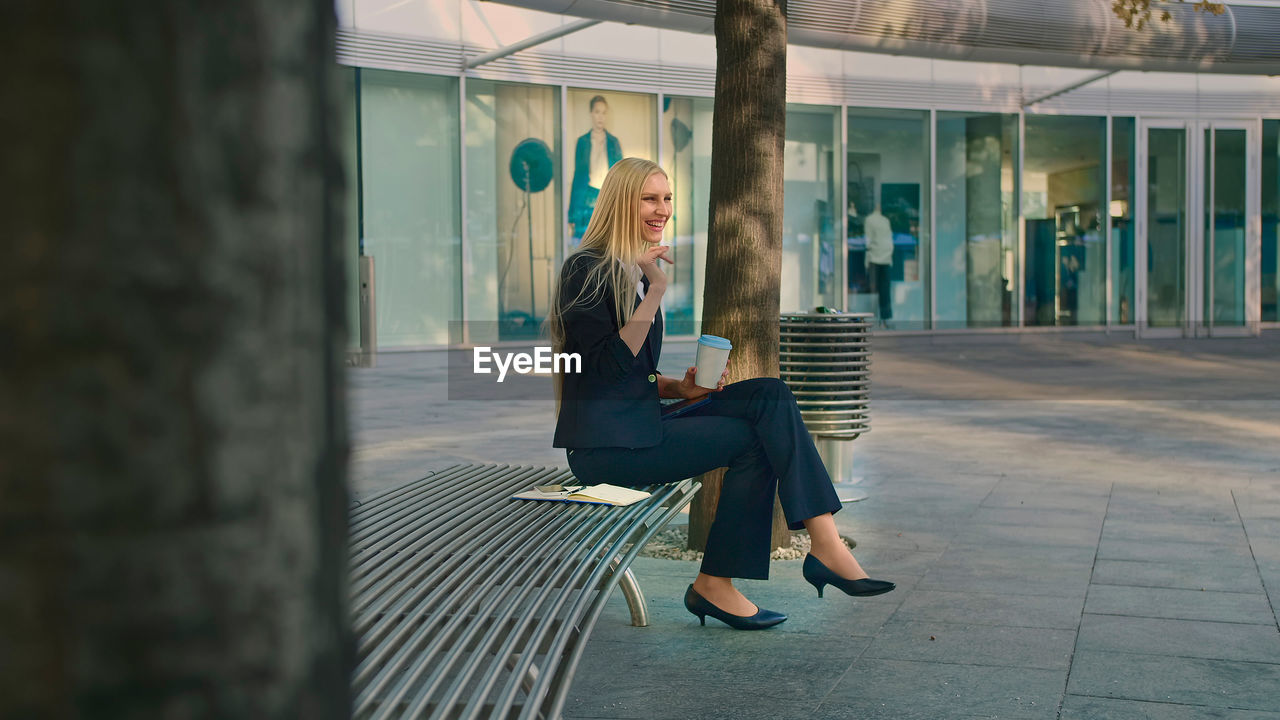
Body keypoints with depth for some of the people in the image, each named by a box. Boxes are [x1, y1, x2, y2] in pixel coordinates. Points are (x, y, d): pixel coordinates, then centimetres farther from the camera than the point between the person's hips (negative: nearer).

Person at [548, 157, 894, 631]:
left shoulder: (639, 272, 20)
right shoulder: (587, 271, -8)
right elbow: (611, 366, -19)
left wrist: (681, 387, 3)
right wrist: (656, 291, -20)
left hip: (641, 427, 8)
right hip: (606, 446, -8)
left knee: (769, 395, -12)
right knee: (753, 439, -17)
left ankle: (825, 543, -20)